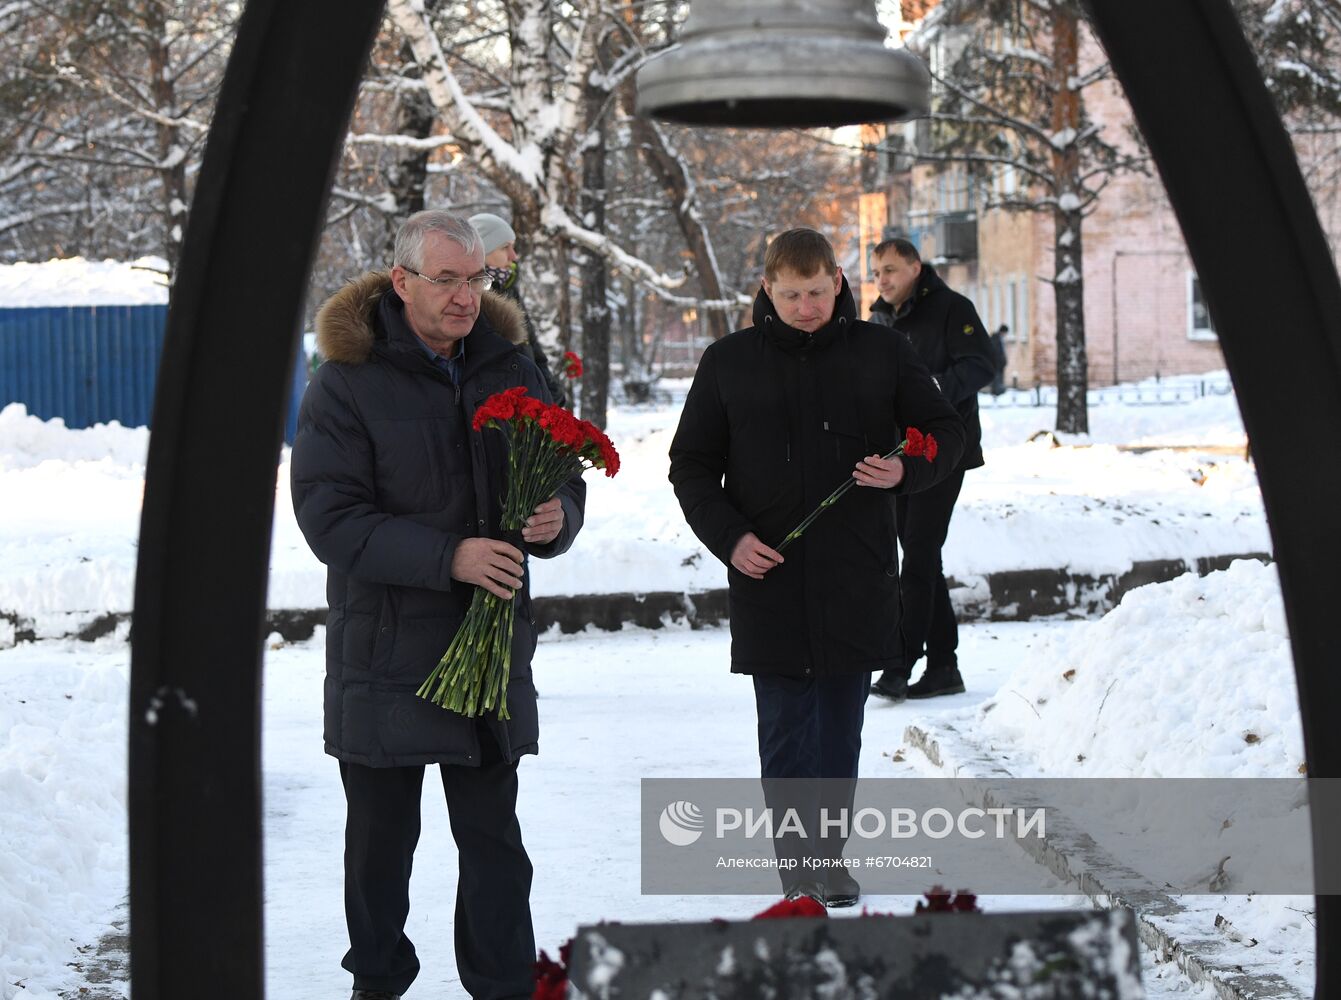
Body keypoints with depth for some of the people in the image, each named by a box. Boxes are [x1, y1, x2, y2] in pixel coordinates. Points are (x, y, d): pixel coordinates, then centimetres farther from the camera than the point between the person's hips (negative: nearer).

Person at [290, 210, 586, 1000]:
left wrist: (556, 519, -13)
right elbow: (329, 517, -16)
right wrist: (448, 556, -26)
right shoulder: (348, 381, -9)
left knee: (494, 839, 9)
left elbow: (565, 481, 12)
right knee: (380, 837, 11)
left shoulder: (511, 367, 5)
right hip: (384, 653, -3)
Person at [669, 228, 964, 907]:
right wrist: (728, 537, -6)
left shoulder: (880, 353, 4)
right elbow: (691, 465, 9)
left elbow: (944, 433, 11)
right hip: (768, 575, -1)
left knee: (841, 723, 8)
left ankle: (830, 853, 20)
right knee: (784, 730, -2)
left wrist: (905, 471, -11)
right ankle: (798, 869, 4)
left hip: (857, 573, 1)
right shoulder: (729, 362, 4)